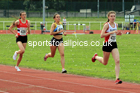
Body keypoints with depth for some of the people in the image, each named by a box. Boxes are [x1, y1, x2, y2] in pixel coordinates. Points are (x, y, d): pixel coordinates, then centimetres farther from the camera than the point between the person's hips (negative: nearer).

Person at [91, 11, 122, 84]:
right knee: (104, 63, 14)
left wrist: (118, 33, 3)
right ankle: (96, 57, 46)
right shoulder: (107, 25, -12)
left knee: (117, 61, -13)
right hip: (107, 44, -5)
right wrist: (111, 32, -25)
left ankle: (117, 78, -15)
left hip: (114, 45, 5)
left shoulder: (116, 25, 7)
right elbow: (102, 35, -20)